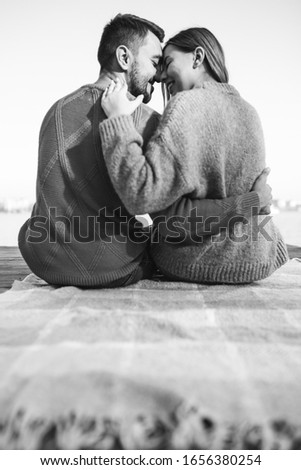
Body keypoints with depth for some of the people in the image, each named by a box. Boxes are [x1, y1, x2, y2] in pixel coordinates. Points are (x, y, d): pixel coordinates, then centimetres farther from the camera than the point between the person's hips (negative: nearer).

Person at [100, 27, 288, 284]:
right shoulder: (249, 111, 1)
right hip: (258, 261, 5)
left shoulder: (187, 104, -19)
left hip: (193, 262, -4)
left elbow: (142, 195, -31)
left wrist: (118, 119, -22)